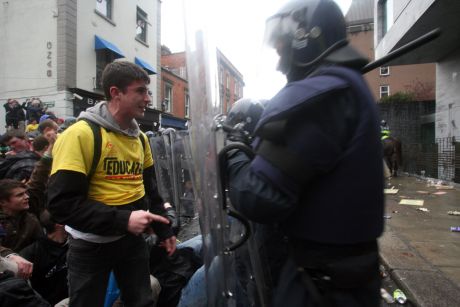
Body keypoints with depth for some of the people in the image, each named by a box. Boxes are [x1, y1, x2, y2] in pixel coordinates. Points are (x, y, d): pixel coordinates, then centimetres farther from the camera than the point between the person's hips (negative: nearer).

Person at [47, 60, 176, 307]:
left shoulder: (140, 138, 4)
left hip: (133, 239, 6)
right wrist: (122, 220, -27)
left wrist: (164, 230, 12)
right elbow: (62, 203, -22)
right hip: (91, 244, -5)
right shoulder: (80, 134, -18)